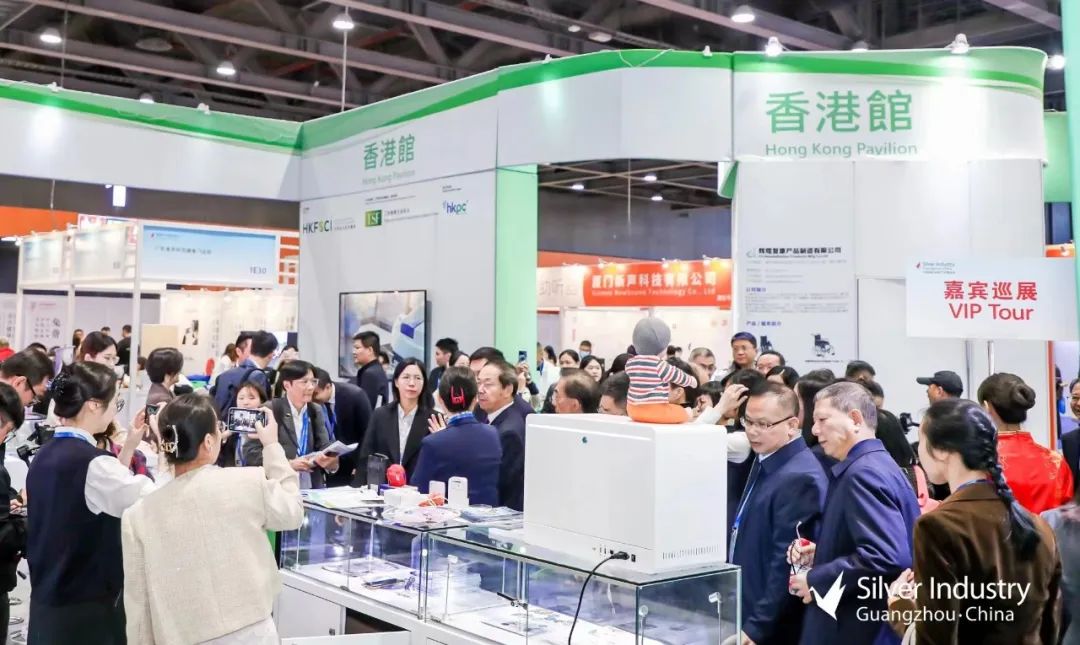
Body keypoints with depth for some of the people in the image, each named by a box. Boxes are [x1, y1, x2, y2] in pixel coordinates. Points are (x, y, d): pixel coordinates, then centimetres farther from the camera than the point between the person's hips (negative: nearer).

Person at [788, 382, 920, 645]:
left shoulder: (863, 472, -18)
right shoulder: (875, 464, 12)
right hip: (868, 622, 9)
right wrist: (820, 554, 7)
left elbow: (885, 557, -29)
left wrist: (816, 580, -19)